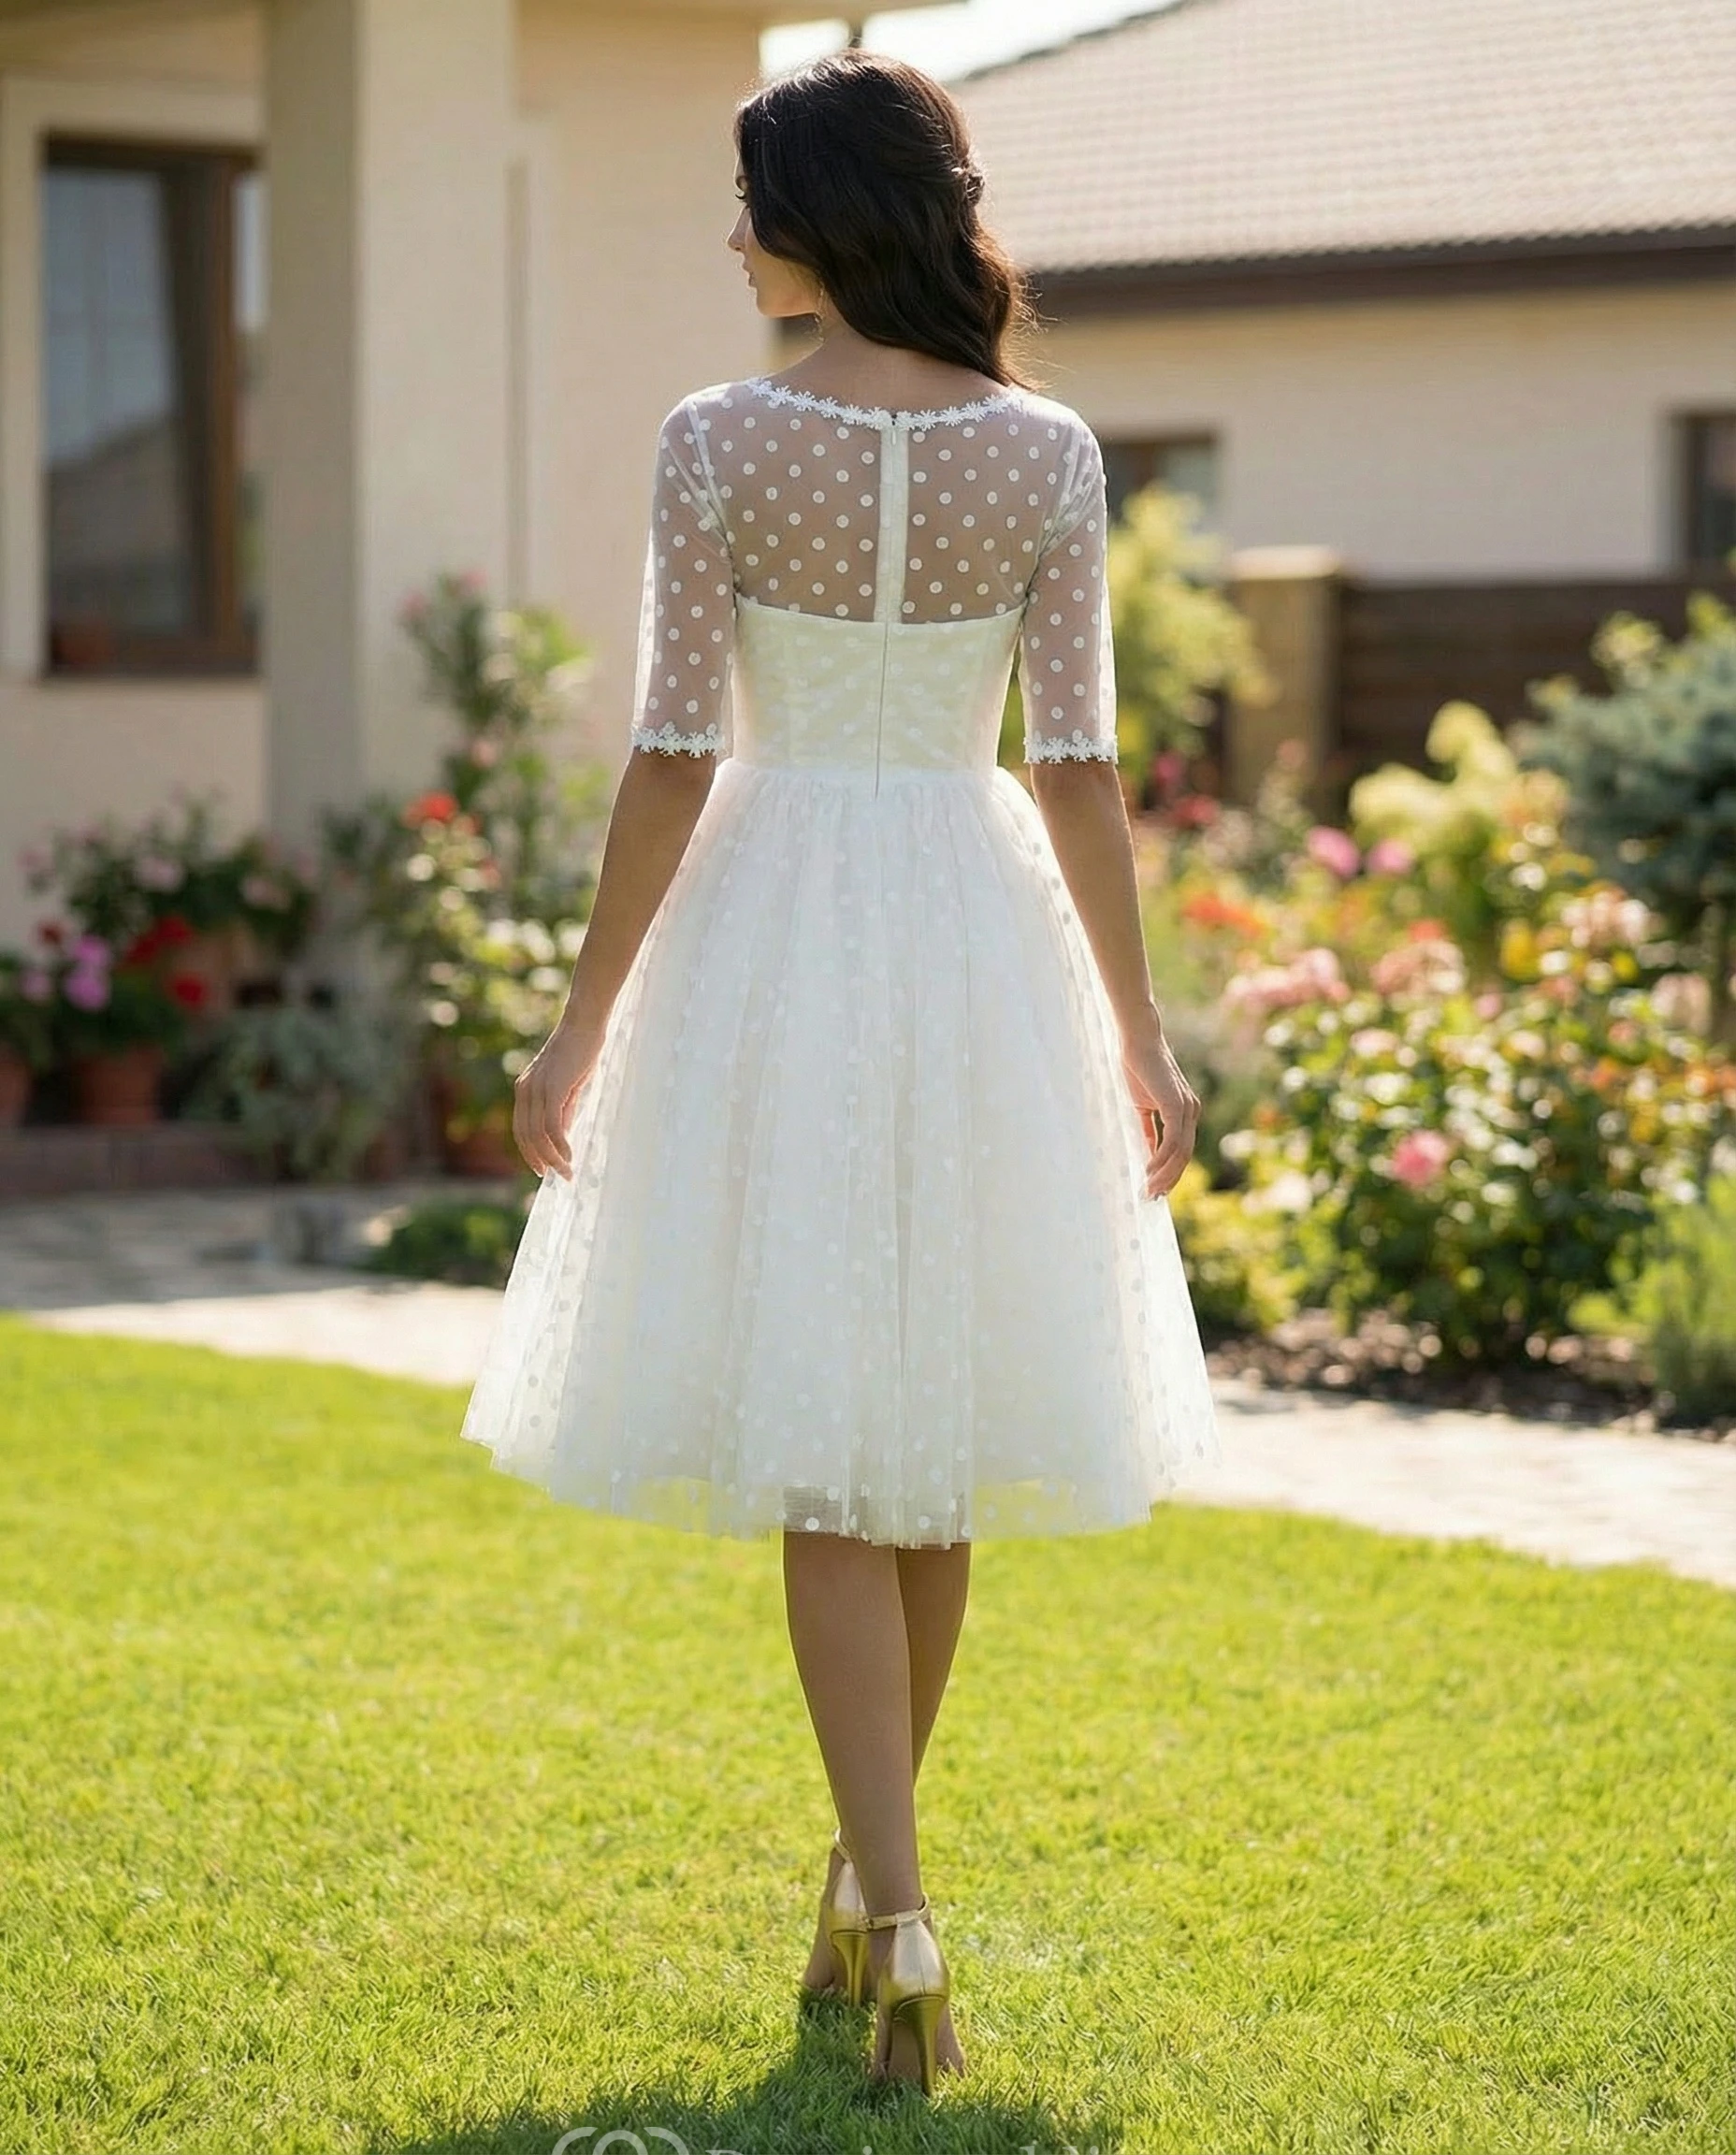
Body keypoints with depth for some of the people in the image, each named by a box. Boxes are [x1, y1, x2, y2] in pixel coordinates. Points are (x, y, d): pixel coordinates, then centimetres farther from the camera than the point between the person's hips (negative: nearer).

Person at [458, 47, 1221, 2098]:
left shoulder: (719, 441, -9)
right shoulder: (1044, 450, -2)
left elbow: (674, 756, -9)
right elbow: (1076, 767, -3)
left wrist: (584, 1019, -2)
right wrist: (1139, 1031, 5)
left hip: (774, 936, -2)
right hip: (977, 938, 3)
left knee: (819, 1460, 2)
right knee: (932, 1435, 15)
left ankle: (903, 1925, -8)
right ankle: (867, 1872, 29)